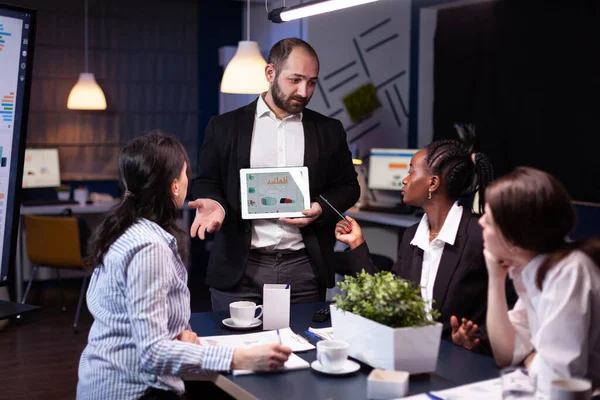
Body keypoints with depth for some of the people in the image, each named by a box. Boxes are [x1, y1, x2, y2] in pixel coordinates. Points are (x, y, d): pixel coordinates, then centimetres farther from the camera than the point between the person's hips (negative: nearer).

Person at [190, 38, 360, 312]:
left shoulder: (329, 131, 9)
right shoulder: (225, 126, 6)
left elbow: (347, 186, 12)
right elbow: (206, 182, 8)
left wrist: (321, 209, -7)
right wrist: (213, 202, -14)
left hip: (304, 269, 1)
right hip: (239, 268, -1)